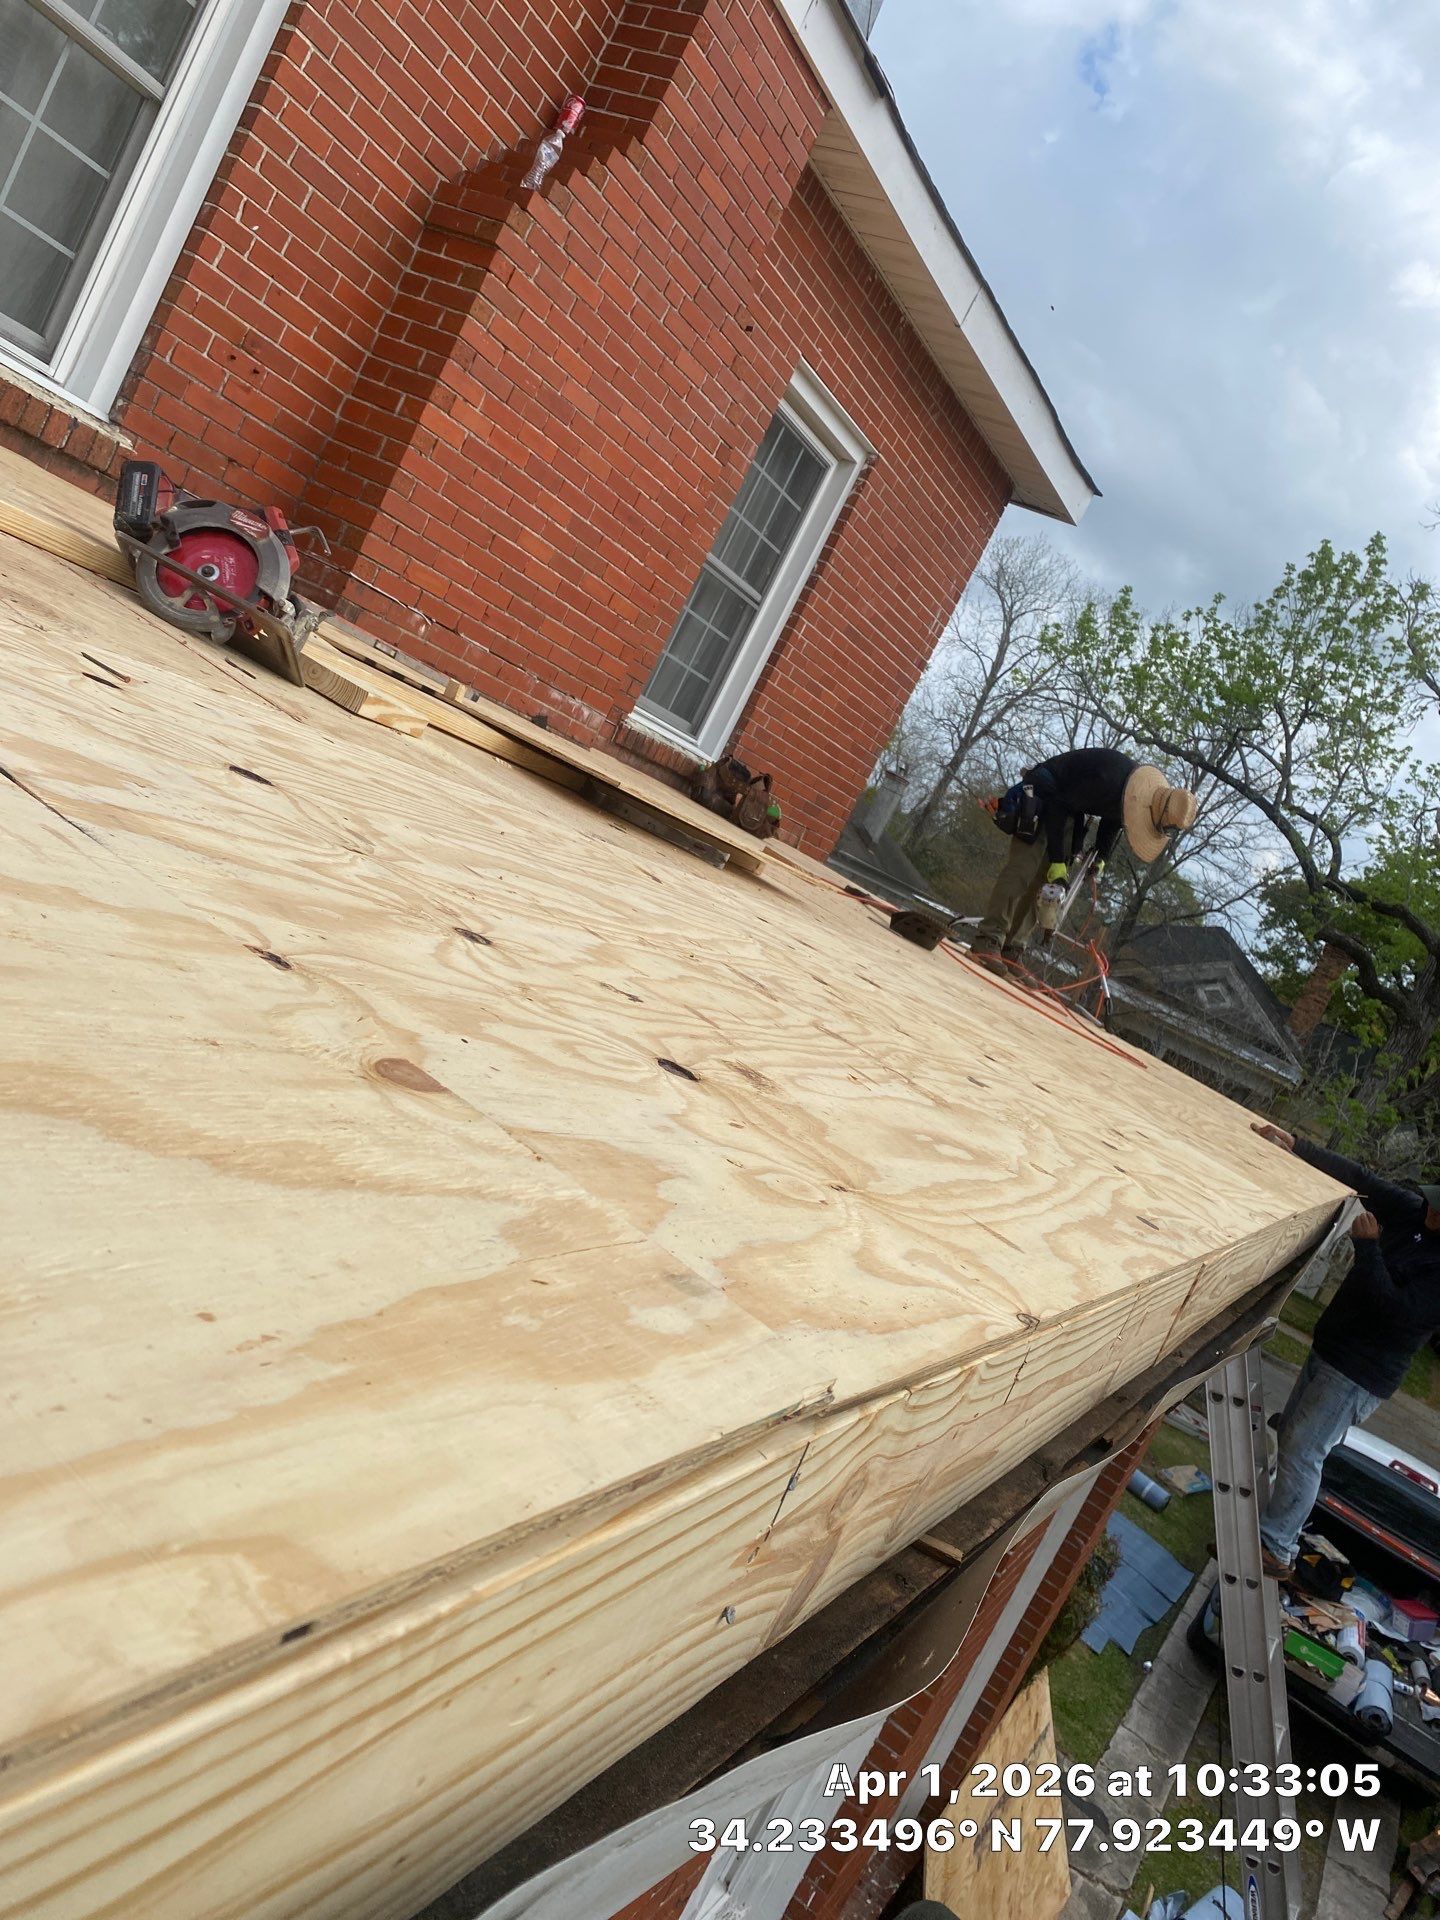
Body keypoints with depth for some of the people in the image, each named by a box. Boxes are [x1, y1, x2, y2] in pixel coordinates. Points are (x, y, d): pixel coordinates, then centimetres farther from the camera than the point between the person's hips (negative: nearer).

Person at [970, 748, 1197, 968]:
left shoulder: (1149, 792, -8)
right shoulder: (1107, 782, -36)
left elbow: (1113, 820, 11)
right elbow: (1058, 806, -29)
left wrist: (1102, 856, 0)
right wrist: (1057, 860, -28)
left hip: (1071, 810, 8)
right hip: (1044, 793, -8)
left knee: (1043, 880, -2)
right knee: (1023, 868, -19)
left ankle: (1010, 950, -5)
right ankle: (988, 941, -24)